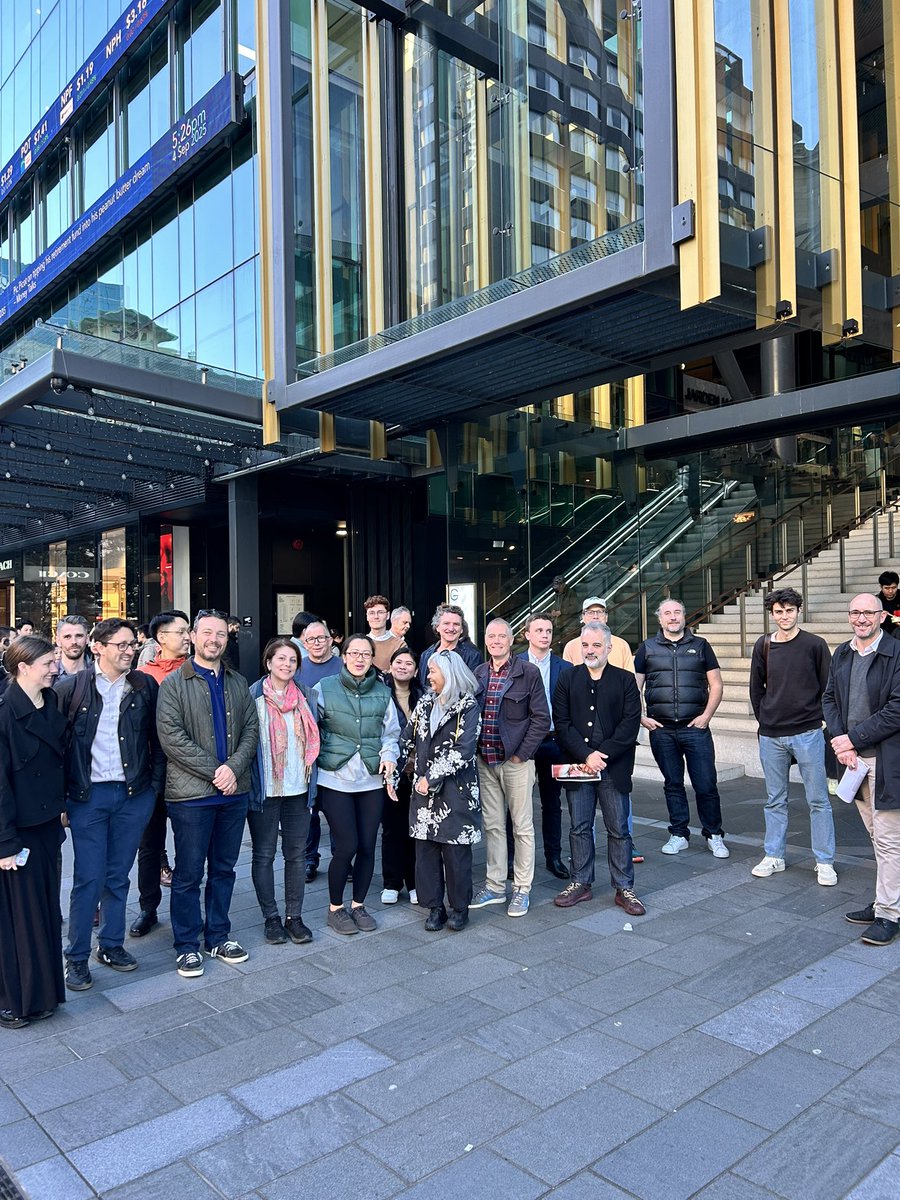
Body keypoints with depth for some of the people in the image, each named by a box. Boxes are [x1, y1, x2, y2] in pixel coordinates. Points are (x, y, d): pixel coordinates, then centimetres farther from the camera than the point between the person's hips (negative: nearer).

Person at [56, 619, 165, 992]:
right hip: (88, 795, -2)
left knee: (118, 876, 13)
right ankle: (77, 957, 17)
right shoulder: (71, 688, -5)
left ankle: (111, 945, 28)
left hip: (134, 794, 2)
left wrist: (155, 785, 2)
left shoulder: (146, 687, 2)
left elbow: (157, 739, 6)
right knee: (88, 878, 2)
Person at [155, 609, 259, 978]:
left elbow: (251, 730, 5)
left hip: (234, 793, 5)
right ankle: (187, 946, 19)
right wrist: (215, 772, -16)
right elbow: (172, 737, -13)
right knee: (188, 874, 5)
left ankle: (219, 937, 28)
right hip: (192, 794, -4)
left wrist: (234, 768, -12)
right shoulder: (174, 684, -4)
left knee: (224, 869, 14)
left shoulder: (238, 683, 11)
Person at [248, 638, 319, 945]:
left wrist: (311, 778, 12)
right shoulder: (253, 696, -5)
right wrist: (248, 779, -8)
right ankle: (271, 917, 18)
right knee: (264, 854, 6)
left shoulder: (305, 696, 8)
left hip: (298, 789, 4)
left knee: (297, 853, 9)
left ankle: (294, 916, 20)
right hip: (264, 789, -3)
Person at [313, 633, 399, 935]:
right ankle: (335, 907, 17)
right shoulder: (324, 688, -1)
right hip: (335, 779, -3)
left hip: (371, 780, 3)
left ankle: (358, 904, 27)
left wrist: (388, 755, -3)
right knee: (347, 846, -6)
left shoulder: (382, 693, 7)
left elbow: (391, 731, 14)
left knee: (367, 846, 6)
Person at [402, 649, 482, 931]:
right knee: (425, 849, 5)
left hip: (455, 790, -5)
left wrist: (432, 778, -15)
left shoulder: (468, 706, -6)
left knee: (456, 851, 1)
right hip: (423, 789, 5)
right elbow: (407, 740, 11)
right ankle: (435, 907, 18)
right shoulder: (425, 704, 11)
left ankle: (459, 908, 18)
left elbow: (463, 750, -15)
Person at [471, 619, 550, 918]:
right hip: (484, 761, 4)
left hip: (516, 761, -4)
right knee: (492, 825, 12)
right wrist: (474, 751, 4)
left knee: (522, 827, 5)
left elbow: (541, 719, -8)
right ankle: (495, 886, 22)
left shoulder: (528, 672, -6)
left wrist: (521, 754, -11)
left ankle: (522, 889, 16)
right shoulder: (478, 674, 8)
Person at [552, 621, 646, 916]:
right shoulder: (568, 679, 6)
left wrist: (602, 755, -13)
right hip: (576, 767, 1)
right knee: (579, 828, 10)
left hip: (614, 769, -1)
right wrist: (586, 756, -12)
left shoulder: (625, 680, 3)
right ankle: (581, 883, 22)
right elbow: (561, 723, -1)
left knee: (619, 829, 6)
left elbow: (630, 724, -5)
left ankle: (624, 888, 17)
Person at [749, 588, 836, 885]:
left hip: (807, 734, -2)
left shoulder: (814, 644, -2)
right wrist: (764, 718, 8)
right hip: (770, 736, 3)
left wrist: (816, 717, 1)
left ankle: (825, 862, 12)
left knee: (818, 800, 3)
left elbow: (828, 687, 2)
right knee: (775, 800, 11)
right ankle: (774, 857, 21)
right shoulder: (763, 645, 4)